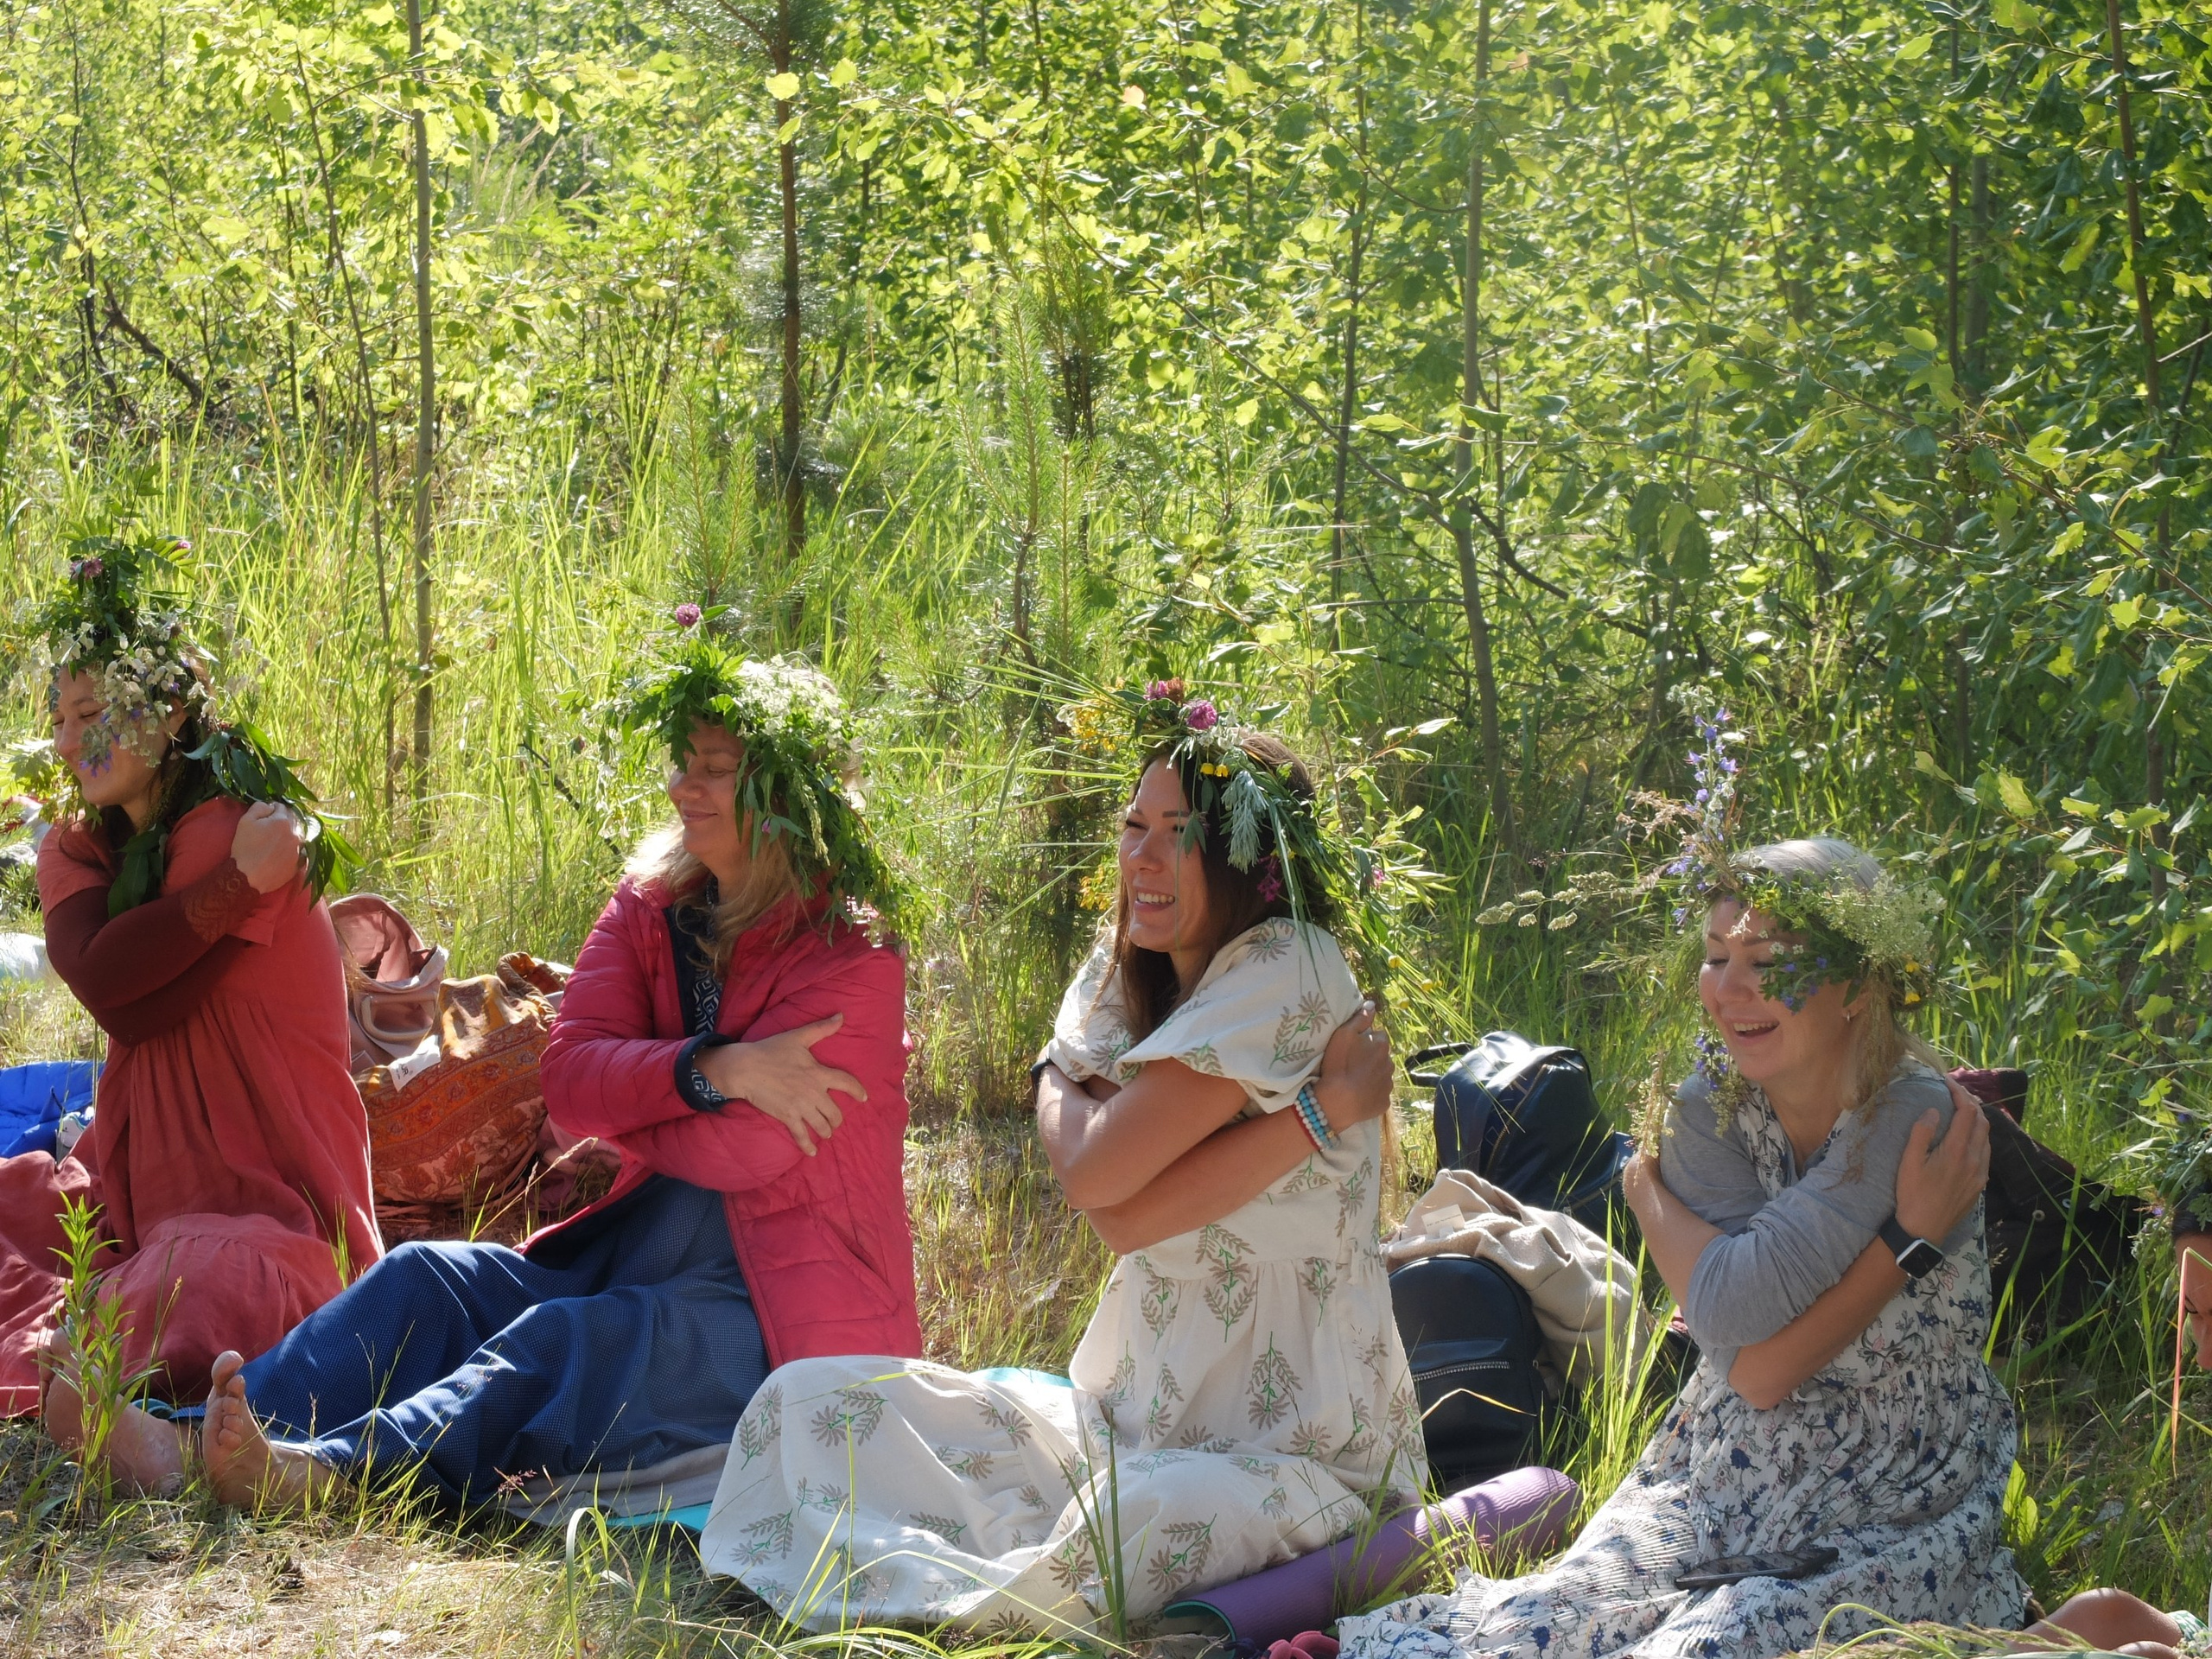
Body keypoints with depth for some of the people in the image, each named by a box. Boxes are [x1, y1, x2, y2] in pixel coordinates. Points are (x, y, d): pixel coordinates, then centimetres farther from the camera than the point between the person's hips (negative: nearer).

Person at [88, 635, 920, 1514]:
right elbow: (569, 1077, -5)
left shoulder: (851, 957, -12)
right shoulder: (650, 906, 9)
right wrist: (712, 1071, -22)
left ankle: (332, 1472, -54)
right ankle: (190, 1443, -33)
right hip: (636, 1258, 7)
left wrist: (627, 1095, -3)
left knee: (566, 1341, -33)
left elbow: (740, 1148, -21)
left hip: (787, 1317, -7)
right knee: (428, 1277, -14)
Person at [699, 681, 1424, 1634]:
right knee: (816, 1398, -1)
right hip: (1129, 1410, 7)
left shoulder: (1286, 973, -15)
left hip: (1296, 1442, -7)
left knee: (1130, 1521, -40)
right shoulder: (1119, 973, 7)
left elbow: (1097, 1173, -23)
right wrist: (1315, 1110, -19)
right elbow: (1120, 1216, -12)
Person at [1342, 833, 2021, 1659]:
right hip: (1727, 1468, 4)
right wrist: (1910, 1238, -18)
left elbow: (1742, 1304, -26)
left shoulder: (1914, 1118, -16)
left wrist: (1648, 1189, -10)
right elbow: (1751, 1368, -14)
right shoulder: (1713, 1102, -1)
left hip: (1897, 1506, -4)